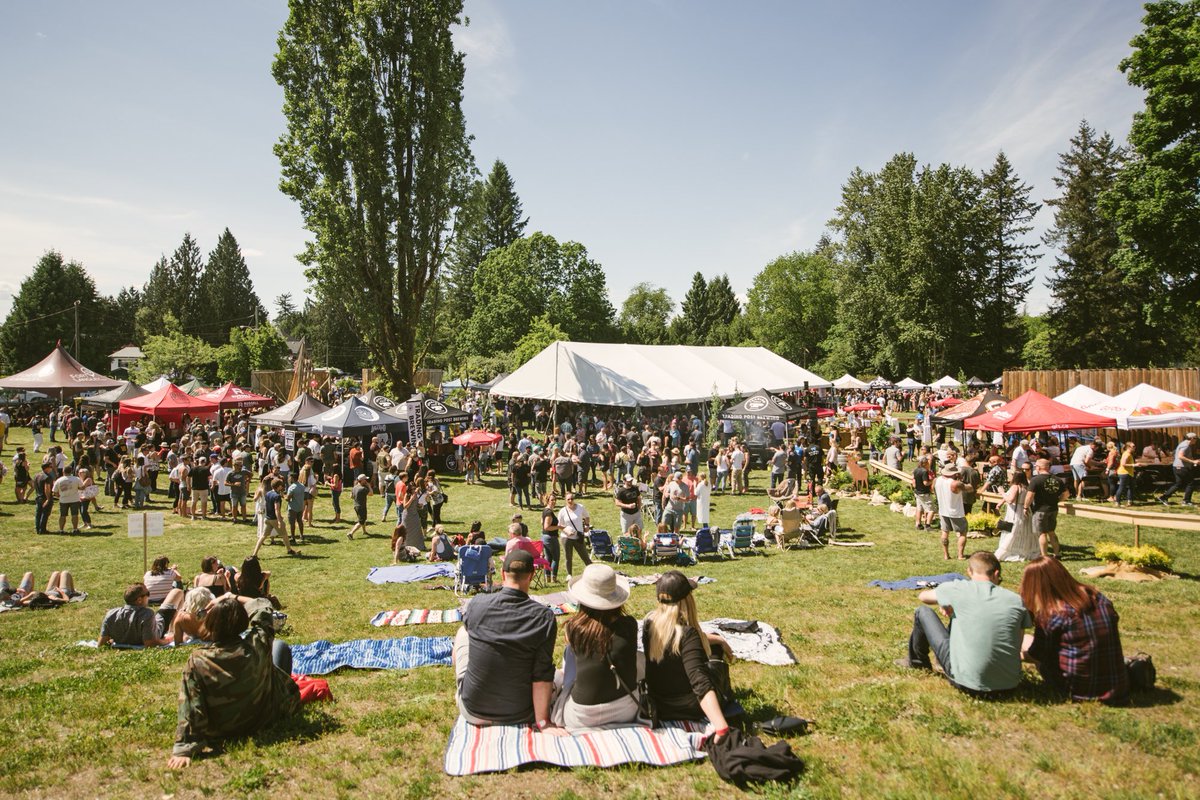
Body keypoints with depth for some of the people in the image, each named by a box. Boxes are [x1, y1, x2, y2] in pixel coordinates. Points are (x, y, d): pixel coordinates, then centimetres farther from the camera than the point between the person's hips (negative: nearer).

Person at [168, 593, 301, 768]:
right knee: (279, 646, 20)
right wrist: (233, 599, -5)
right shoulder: (257, 646, -27)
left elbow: (189, 709, -30)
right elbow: (263, 606, -10)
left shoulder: (198, 661, -31)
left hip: (222, 730, 1)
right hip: (267, 716, -1)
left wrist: (183, 749, -25)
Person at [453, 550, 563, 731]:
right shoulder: (545, 617, -18)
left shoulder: (477, 603, -12)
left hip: (473, 710, 1)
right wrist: (542, 721, -10)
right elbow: (542, 675, -17)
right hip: (519, 714, -1)